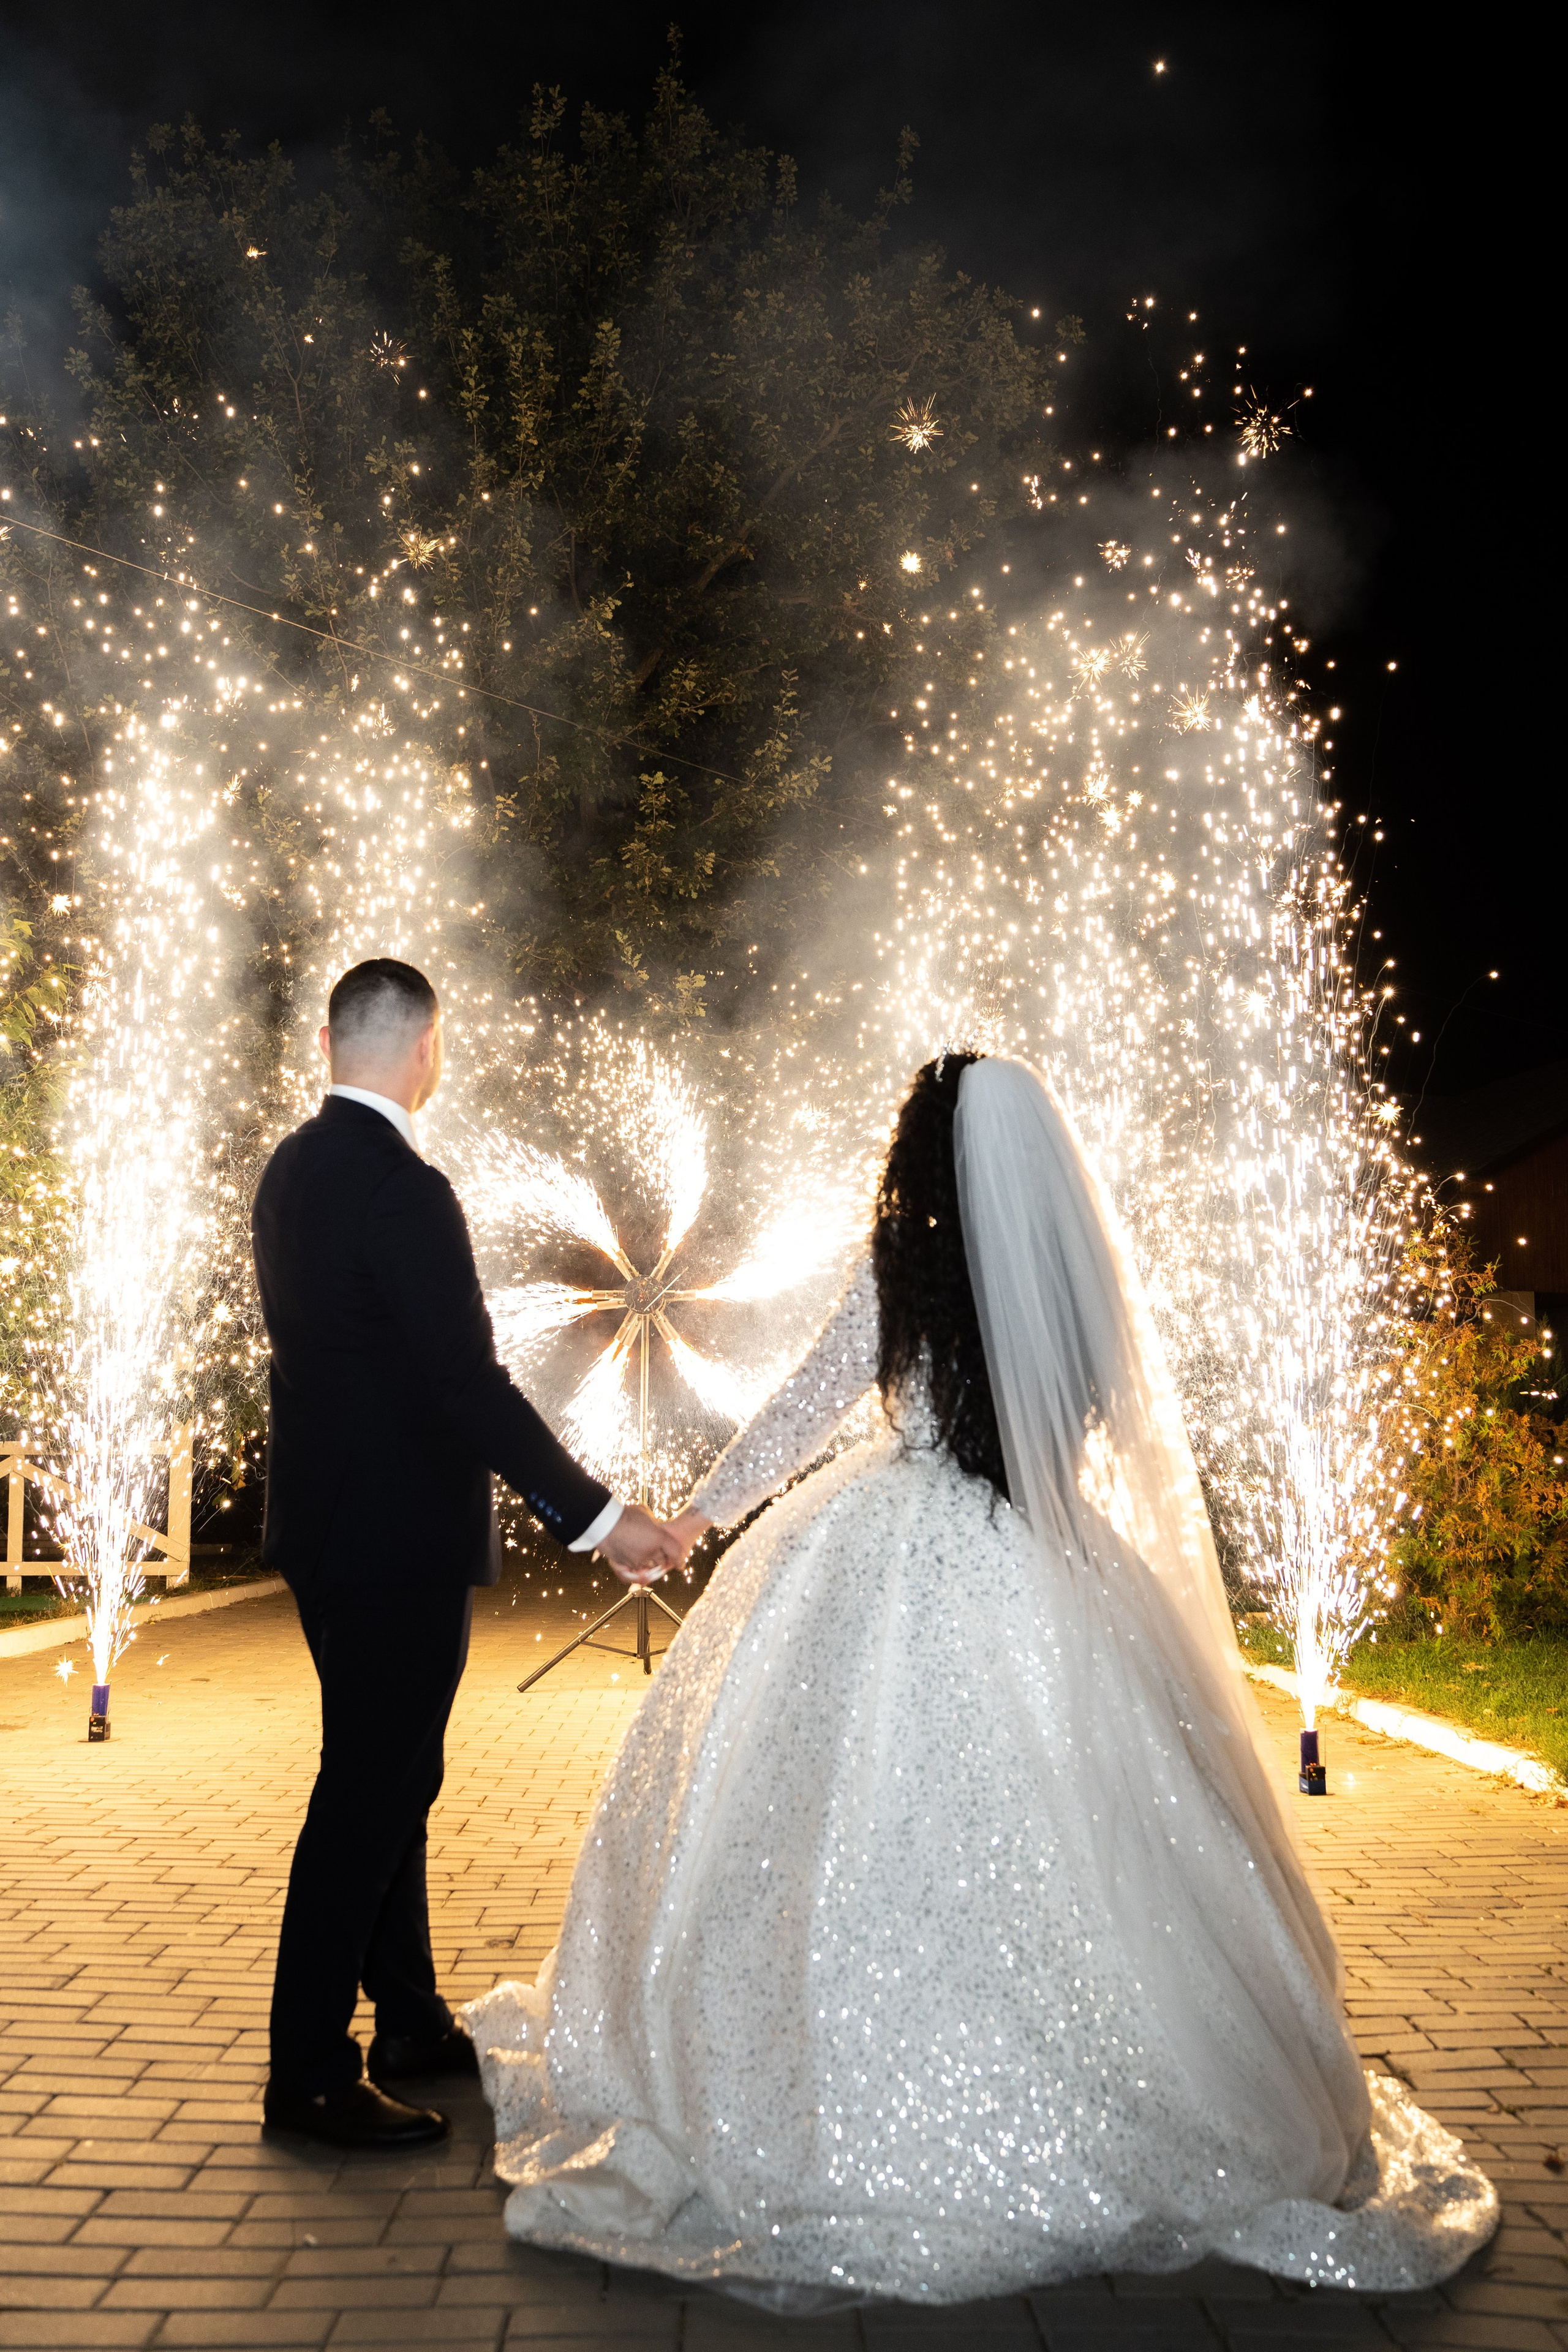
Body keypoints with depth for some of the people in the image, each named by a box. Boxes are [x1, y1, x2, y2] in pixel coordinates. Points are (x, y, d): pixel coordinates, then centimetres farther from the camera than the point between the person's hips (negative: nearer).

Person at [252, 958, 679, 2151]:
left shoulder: (294, 1167, 7)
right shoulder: (402, 1188, -22)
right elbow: (470, 1383, -25)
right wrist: (597, 1515, -21)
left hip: (330, 1517, 10)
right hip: (399, 1534, -10)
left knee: (390, 1778, 19)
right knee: (370, 1793, 2)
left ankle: (413, 2024, 33)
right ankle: (311, 2074, 14)